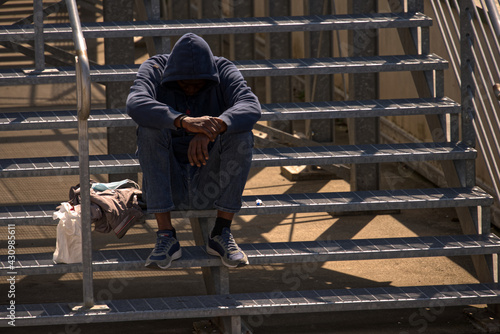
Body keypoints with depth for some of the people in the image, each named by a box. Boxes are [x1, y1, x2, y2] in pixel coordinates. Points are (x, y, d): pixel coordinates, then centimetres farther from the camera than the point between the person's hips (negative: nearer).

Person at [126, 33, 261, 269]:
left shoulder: (224, 72, -6)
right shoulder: (155, 70, -8)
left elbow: (251, 107, -25)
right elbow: (136, 104, -30)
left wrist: (211, 130, -44)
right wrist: (185, 122, -45)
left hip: (210, 186, 1)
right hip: (167, 186, 0)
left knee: (240, 131, -24)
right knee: (150, 128, -27)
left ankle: (221, 233, -18)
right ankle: (166, 236, -28)